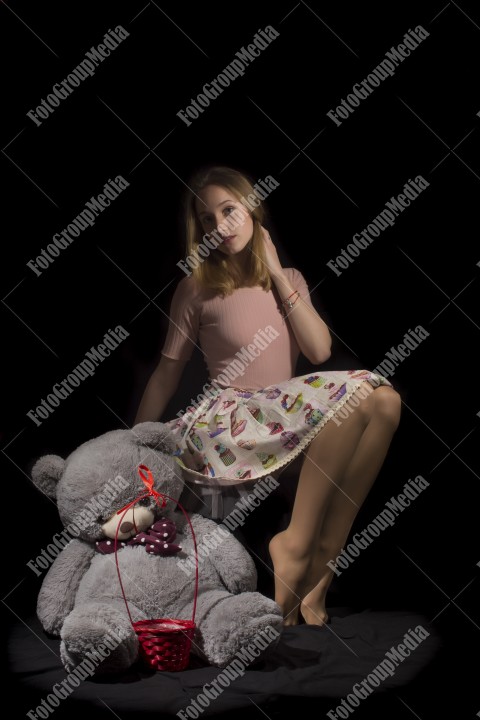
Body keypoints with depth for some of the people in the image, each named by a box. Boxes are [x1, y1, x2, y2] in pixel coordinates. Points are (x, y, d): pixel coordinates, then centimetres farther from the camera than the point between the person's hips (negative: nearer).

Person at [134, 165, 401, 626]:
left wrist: (277, 276, 1)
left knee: (383, 400, -24)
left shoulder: (288, 279, 16)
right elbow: (167, 373, 6)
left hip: (285, 415, 5)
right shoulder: (197, 286, 4)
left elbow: (319, 350, 1)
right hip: (227, 422, -5)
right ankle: (296, 544, -20)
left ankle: (324, 559, -21)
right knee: (353, 392, -28)